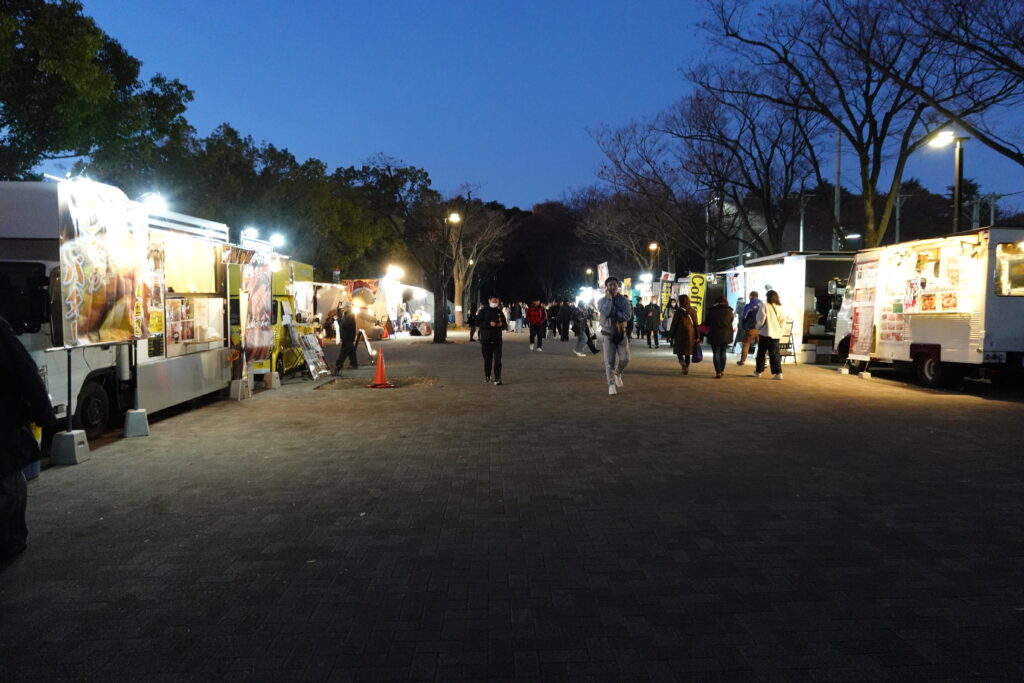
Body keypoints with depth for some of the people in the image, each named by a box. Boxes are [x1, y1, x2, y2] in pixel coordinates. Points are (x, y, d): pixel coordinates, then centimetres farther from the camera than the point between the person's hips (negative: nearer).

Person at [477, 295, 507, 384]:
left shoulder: (500, 312, 11)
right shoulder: (483, 311, 2)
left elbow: (505, 325, 14)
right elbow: (478, 322, -9)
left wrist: (502, 324, -9)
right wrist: (489, 324, -20)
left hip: (497, 340, 1)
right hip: (486, 339, -1)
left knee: (497, 360, -8)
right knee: (487, 359, 8)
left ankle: (497, 379, -8)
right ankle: (487, 376, 28)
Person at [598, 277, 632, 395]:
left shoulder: (624, 300, 2)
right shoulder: (602, 301, 0)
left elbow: (627, 316, -13)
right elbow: (605, 312, -21)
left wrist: (613, 313, -16)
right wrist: (609, 298, -16)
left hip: (621, 333, 1)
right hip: (608, 334, -1)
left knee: (625, 359, -3)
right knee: (609, 361, -6)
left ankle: (617, 374, 27)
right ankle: (611, 384, 1)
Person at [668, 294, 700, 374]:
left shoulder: (679, 312, -10)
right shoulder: (693, 311, 2)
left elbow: (674, 324, -6)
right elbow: (696, 324, 5)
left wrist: (671, 335, 4)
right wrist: (696, 336, 10)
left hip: (680, 334, -3)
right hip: (690, 334, 3)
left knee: (679, 350, 9)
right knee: (687, 352, 12)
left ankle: (682, 362, -18)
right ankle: (686, 368, 14)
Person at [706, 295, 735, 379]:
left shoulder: (712, 311, -2)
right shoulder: (729, 311, 2)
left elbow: (708, 323, 4)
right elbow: (731, 321, 13)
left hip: (715, 335, -3)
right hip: (726, 335, 3)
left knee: (716, 354, 0)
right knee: (723, 353, 16)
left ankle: (718, 372, -8)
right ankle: (722, 370, 21)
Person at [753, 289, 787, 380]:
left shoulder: (765, 306, -11)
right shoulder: (781, 308, 3)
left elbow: (760, 320, -12)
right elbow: (783, 322, 5)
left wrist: (758, 328, 4)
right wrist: (781, 331, 13)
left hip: (765, 333, -4)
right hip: (776, 334, 4)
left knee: (761, 353, 10)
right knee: (775, 354, 5)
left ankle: (758, 371, 20)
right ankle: (778, 373, -5)